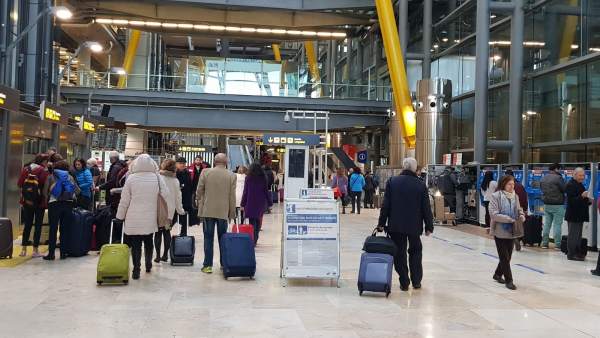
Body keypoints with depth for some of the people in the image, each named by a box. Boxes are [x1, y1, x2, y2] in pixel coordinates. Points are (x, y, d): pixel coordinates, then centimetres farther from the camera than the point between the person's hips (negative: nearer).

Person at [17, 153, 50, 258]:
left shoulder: (26, 169, 4)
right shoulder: (43, 171, -10)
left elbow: (19, 183, 0)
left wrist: (26, 188, 15)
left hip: (27, 201, 5)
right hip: (39, 201, -5)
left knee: (27, 225, 14)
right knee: (38, 225, 4)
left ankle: (24, 249, 17)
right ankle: (35, 250, 4)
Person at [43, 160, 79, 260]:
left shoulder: (51, 177, 7)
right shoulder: (70, 177, 11)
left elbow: (45, 192, 2)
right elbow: (77, 191, 10)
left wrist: (48, 199, 18)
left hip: (54, 203, -2)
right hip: (68, 203, 2)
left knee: (53, 229, 2)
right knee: (65, 229, 6)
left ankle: (51, 253, 3)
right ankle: (63, 253, 8)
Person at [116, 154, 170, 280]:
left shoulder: (131, 178, -8)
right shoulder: (157, 178, -4)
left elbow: (124, 200, -3)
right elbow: (166, 196, -1)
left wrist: (120, 216, 5)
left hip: (133, 219, -2)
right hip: (150, 219, 2)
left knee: (136, 244, 4)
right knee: (148, 242, 20)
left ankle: (136, 270, 1)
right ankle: (148, 265, 33)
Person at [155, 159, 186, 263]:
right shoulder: (175, 180, 1)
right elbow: (178, 197, 7)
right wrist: (180, 210, 17)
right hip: (171, 210, 4)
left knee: (158, 232, 5)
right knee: (167, 231, 14)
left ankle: (158, 256, 4)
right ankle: (165, 255, 15)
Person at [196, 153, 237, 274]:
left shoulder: (206, 172, -3)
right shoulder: (232, 176, -3)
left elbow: (199, 191, 1)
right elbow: (232, 197, 0)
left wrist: (199, 203, 18)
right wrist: (232, 213, 8)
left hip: (208, 211, 0)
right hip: (223, 212, 1)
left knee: (208, 238, 4)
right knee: (222, 239, 12)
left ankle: (207, 265, 3)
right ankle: (224, 263, 19)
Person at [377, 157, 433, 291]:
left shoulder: (392, 182, -3)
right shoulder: (421, 185, -4)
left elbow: (385, 205, -4)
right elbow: (426, 208, -2)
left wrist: (381, 223, 1)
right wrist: (429, 226, 7)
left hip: (396, 225, 0)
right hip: (414, 225, 1)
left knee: (399, 253, 8)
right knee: (415, 251, 19)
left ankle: (404, 283, 9)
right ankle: (416, 281, 20)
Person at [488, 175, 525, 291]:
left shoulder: (515, 196, 4)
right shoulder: (495, 196, -12)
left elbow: (519, 210, 16)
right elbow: (493, 214, -17)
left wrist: (522, 216, -7)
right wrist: (509, 219, -23)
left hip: (512, 231, 6)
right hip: (500, 231, -6)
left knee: (507, 256, 16)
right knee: (505, 257, 1)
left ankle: (498, 274, 36)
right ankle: (508, 280, 11)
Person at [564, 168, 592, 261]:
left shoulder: (580, 185, 17)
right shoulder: (571, 185, -14)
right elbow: (571, 200, -22)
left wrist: (588, 200, 9)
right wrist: (582, 196, -34)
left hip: (580, 215, 10)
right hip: (573, 215, -10)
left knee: (578, 235, 15)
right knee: (573, 235, -6)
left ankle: (577, 253, 22)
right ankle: (571, 254, -2)